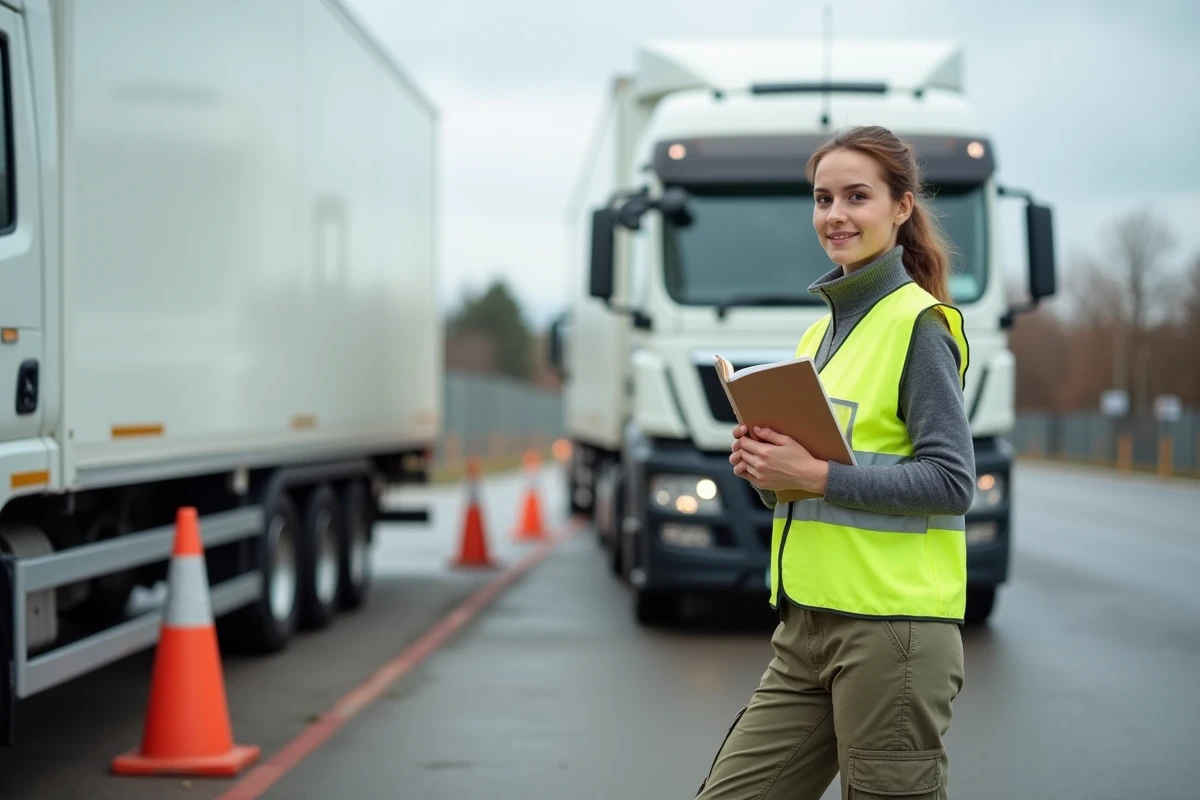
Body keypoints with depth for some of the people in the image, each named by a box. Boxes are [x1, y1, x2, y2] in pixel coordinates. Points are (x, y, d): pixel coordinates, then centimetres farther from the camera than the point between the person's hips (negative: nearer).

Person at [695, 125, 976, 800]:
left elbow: (951, 482, -15)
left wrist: (819, 475, -20)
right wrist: (766, 467, 2)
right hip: (807, 628, 8)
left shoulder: (919, 326, -8)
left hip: (892, 627, -8)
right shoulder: (821, 330, 18)